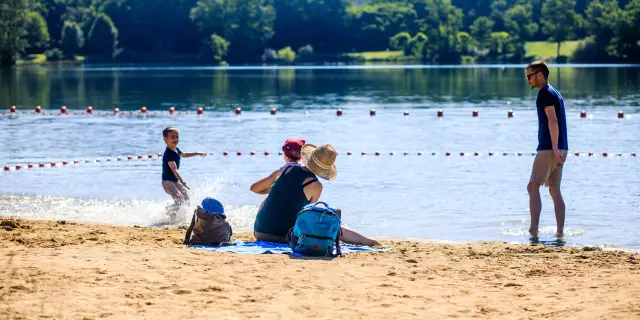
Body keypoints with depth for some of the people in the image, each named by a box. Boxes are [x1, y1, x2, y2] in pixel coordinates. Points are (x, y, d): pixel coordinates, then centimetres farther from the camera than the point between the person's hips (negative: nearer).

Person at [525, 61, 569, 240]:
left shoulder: (545, 93, -9)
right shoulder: (555, 93, 20)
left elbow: (553, 121, -20)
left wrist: (554, 149, -23)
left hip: (548, 148, -10)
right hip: (560, 149, 10)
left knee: (533, 187, -10)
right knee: (555, 190, 11)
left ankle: (534, 230, -19)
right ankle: (560, 232, 8)